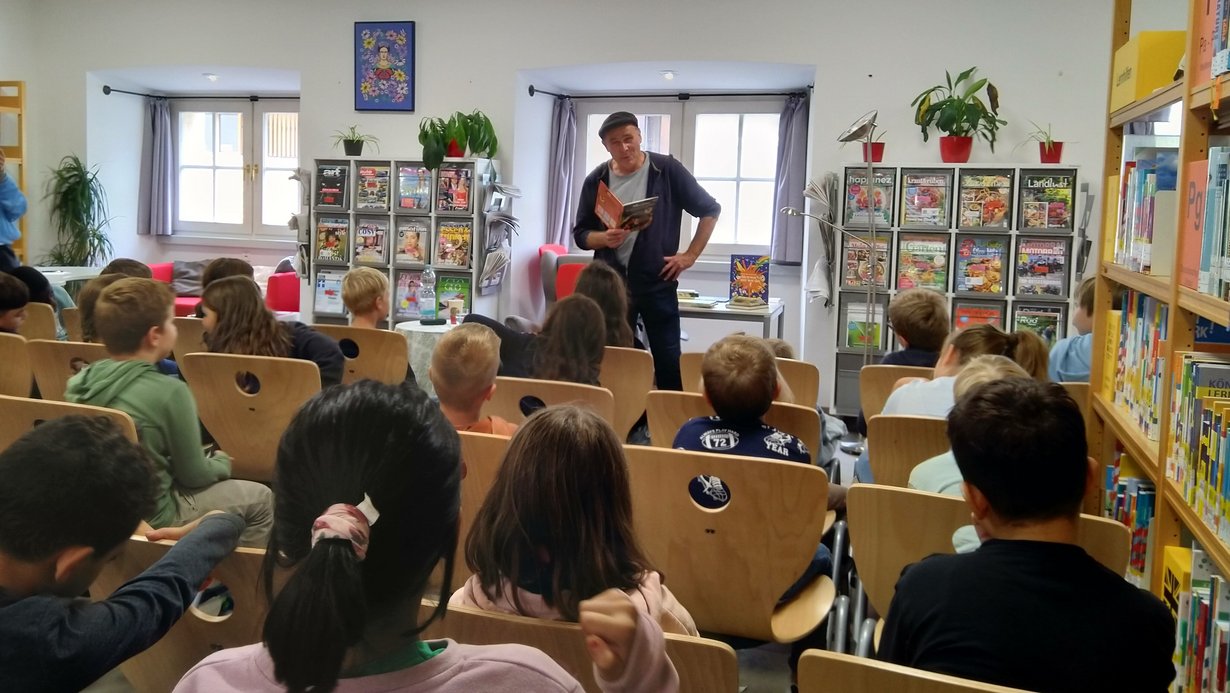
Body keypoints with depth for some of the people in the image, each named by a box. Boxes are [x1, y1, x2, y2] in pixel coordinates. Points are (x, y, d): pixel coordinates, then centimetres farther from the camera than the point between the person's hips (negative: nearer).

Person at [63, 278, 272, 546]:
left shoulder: (78, 383, -6)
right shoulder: (169, 391, -26)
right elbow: (194, 475, -15)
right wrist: (222, 462, 7)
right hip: (149, 516, -7)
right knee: (259, 497, 11)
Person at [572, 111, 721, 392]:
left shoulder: (667, 170, -5)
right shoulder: (596, 180, 2)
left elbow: (710, 210, 2)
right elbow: (580, 233, 7)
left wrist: (690, 255, -3)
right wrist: (604, 238, -15)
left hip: (657, 282, -2)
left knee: (668, 361, 2)